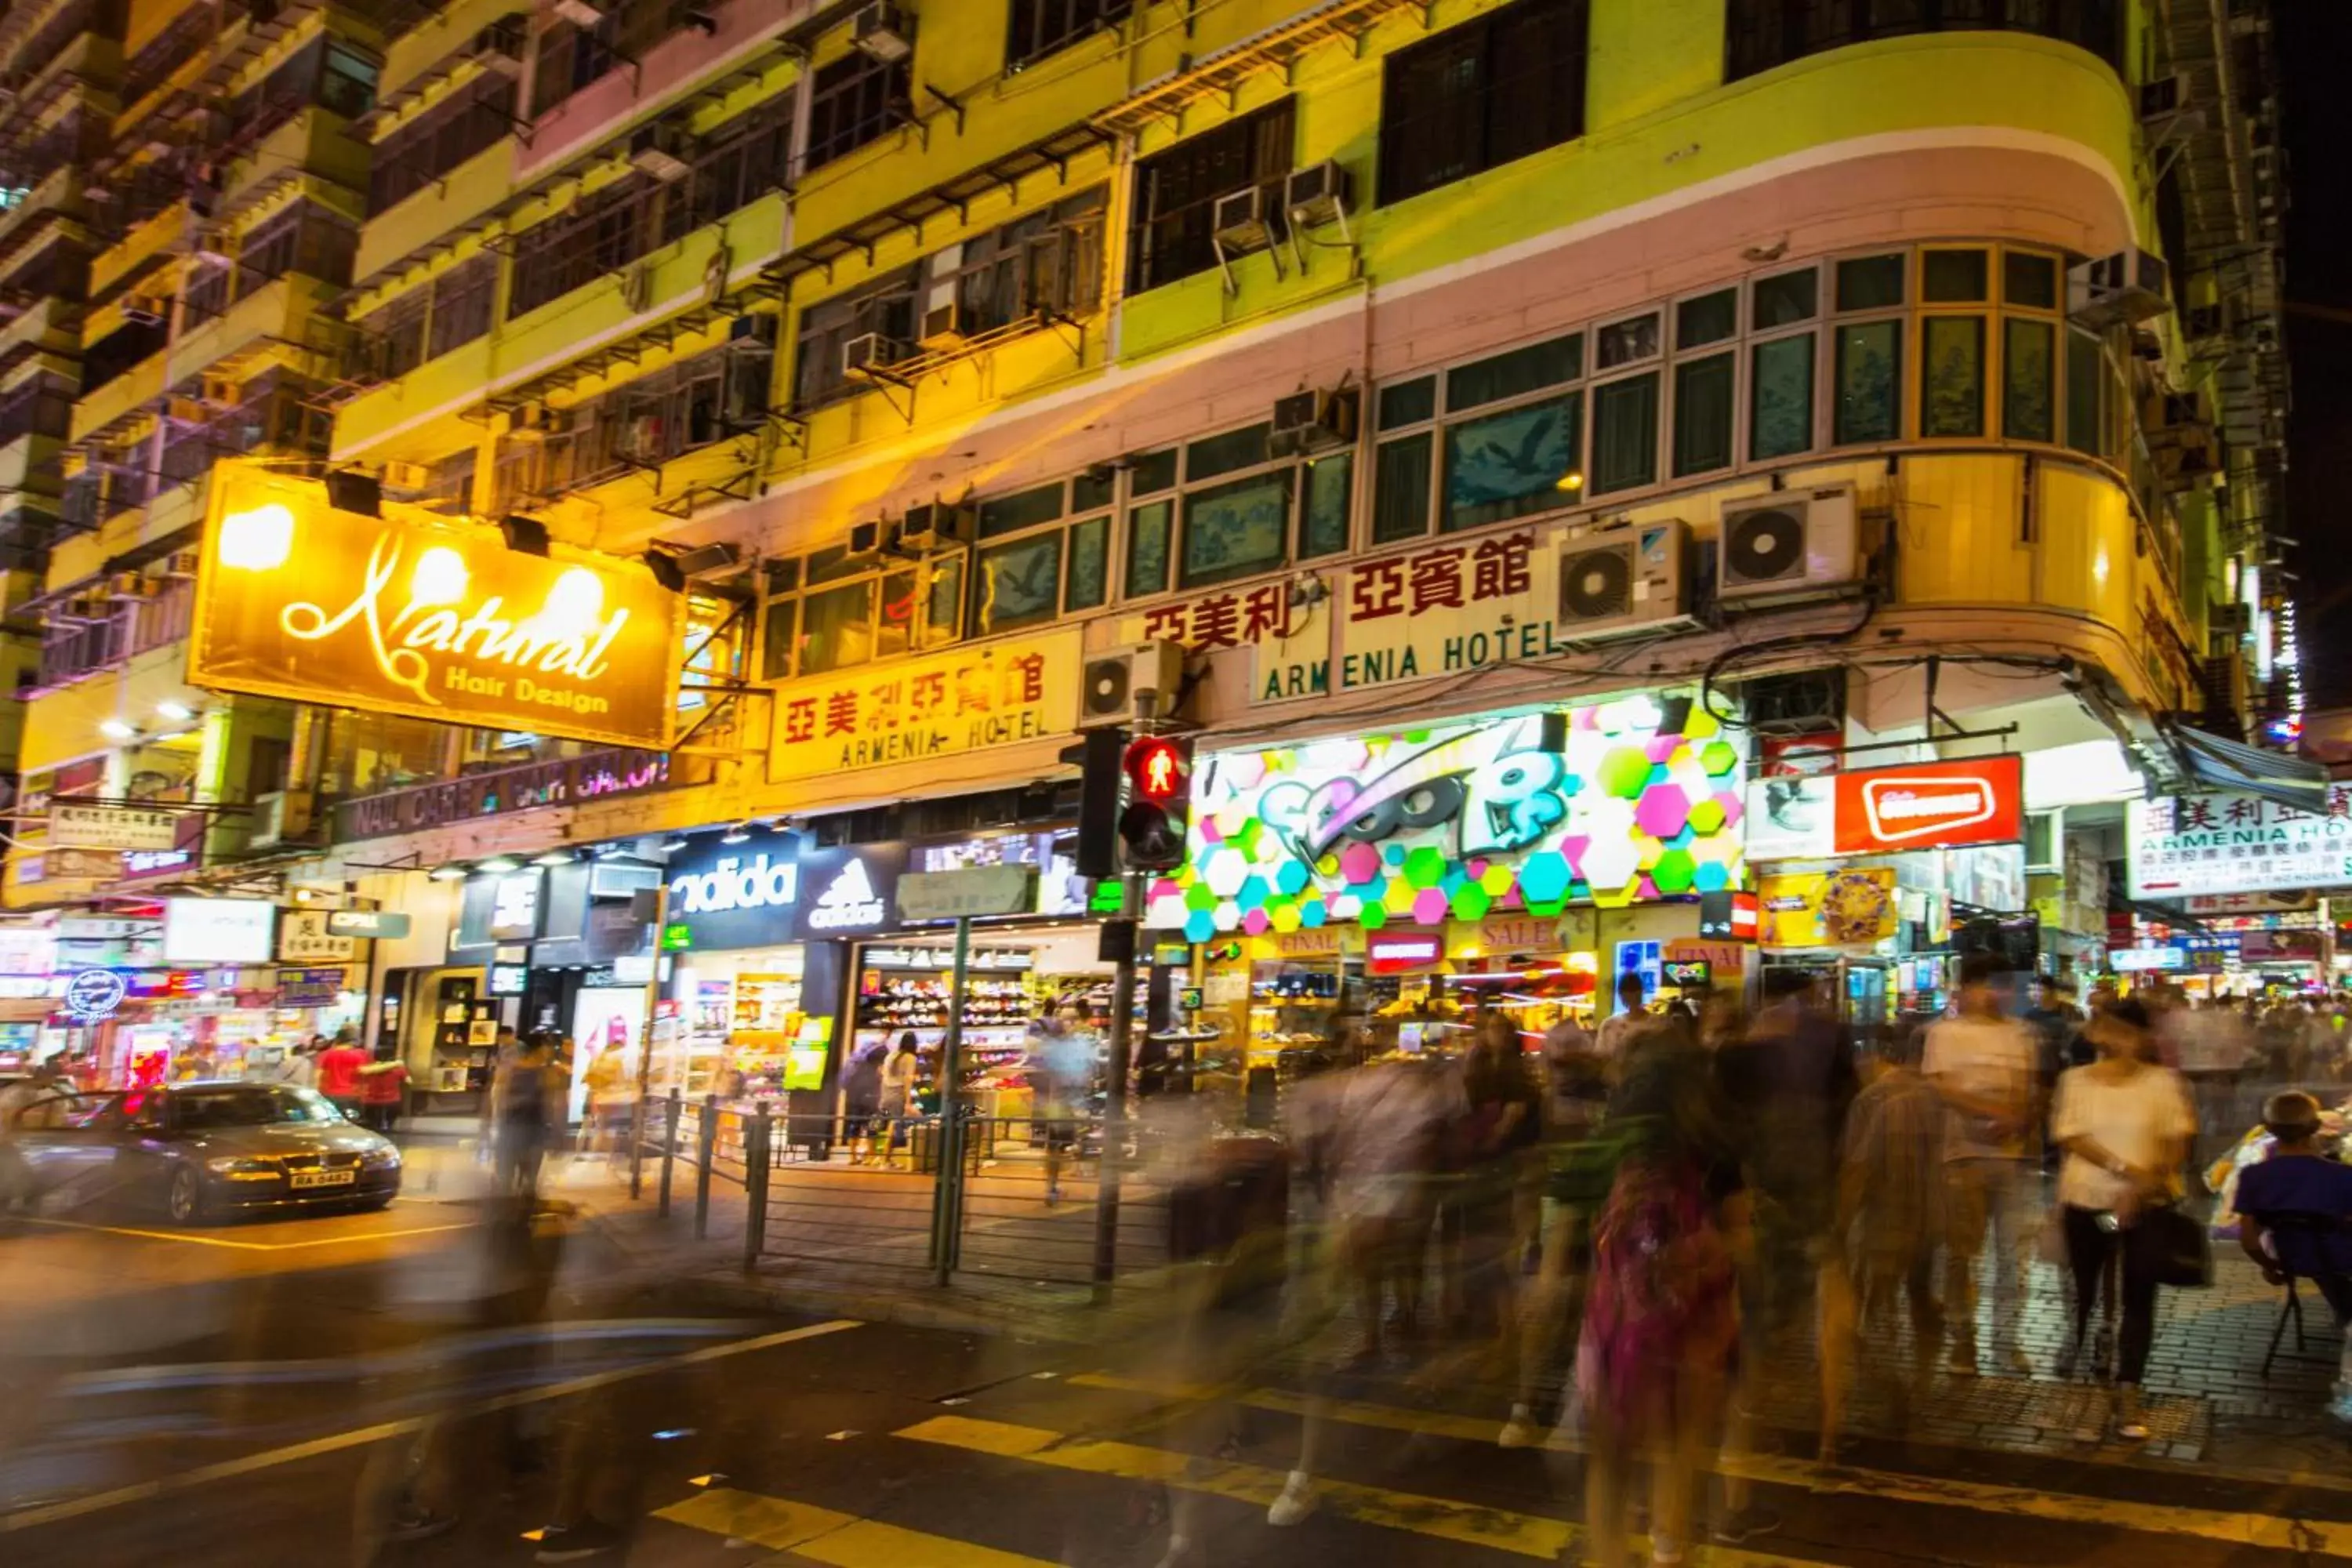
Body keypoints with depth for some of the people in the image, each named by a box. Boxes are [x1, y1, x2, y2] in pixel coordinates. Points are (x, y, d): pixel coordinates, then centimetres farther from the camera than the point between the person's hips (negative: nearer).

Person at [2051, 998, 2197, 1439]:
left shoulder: (2163, 1081, -2)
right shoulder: (2076, 1080, 0)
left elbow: (2177, 1142, -4)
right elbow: (2071, 1138, -8)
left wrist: (2149, 1184, -18)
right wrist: (2126, 1169, -19)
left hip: (2149, 1204, -1)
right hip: (2086, 1200, 1)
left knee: (2139, 1297, -4)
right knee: (2084, 1287, 13)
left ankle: (2128, 1395, 0)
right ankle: (2075, 1352, 39)